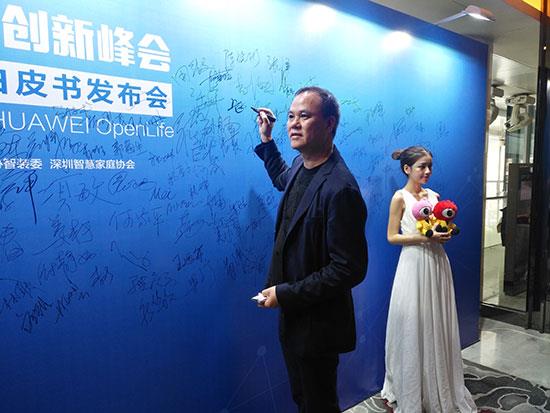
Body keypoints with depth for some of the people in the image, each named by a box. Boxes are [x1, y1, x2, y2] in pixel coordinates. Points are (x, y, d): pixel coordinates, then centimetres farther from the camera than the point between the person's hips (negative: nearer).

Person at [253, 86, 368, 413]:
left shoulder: (340, 189, -28)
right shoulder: (301, 165, 0)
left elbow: (350, 270, -26)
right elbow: (282, 179, 26)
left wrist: (286, 295, -21)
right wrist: (266, 139, 16)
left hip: (317, 323, -8)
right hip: (293, 313, 9)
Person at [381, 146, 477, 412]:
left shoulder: (434, 195, 10)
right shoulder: (400, 197, -7)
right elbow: (392, 237, -9)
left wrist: (445, 234, -3)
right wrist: (424, 237, -18)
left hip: (437, 263, 6)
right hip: (414, 264, -6)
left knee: (438, 326, 12)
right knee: (414, 328, 2)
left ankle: (440, 391, 29)